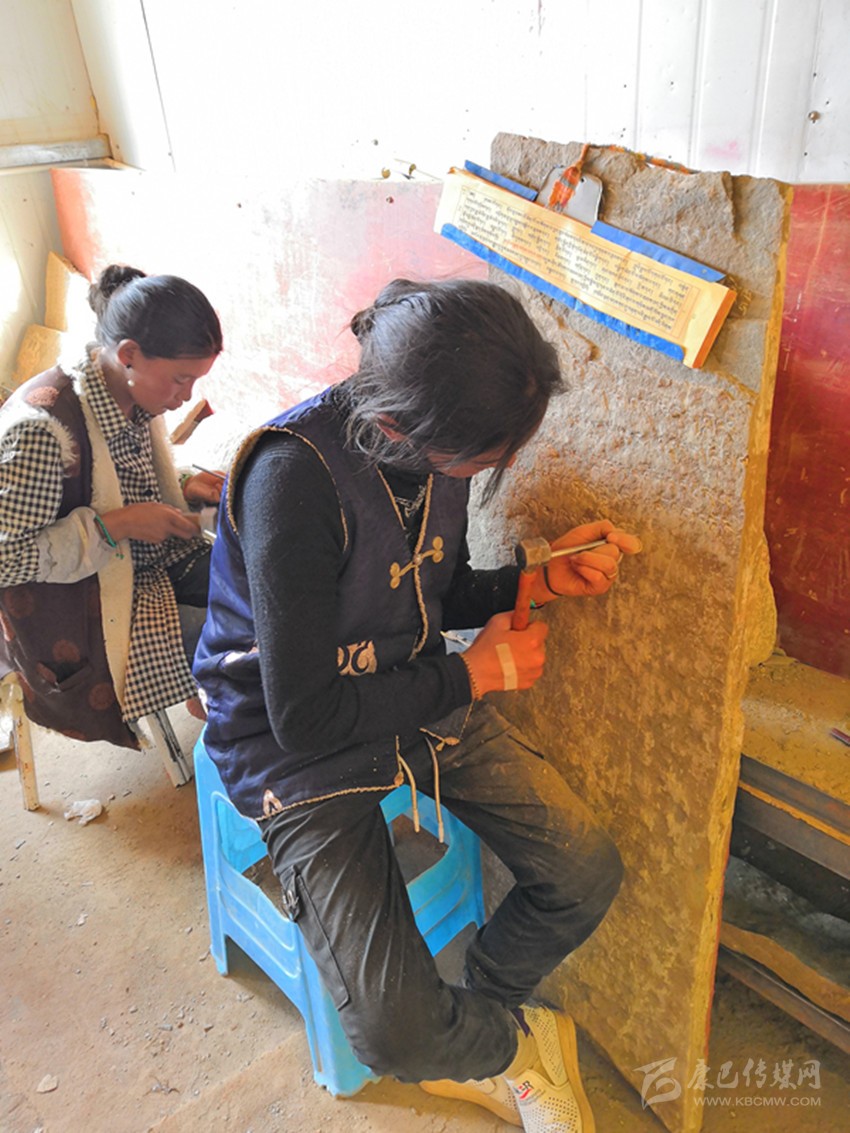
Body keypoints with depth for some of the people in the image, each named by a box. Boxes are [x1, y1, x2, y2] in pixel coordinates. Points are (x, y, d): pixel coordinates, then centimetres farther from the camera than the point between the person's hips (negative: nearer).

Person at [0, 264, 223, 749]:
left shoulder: (136, 395, -4)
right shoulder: (41, 427, -28)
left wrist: (186, 488, -6)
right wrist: (116, 525, -28)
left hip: (148, 566, 8)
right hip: (79, 614, -8)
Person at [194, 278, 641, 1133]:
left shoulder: (436, 439, -6)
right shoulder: (295, 476, -30)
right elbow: (305, 714, -26)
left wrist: (539, 580, -8)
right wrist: (474, 675, -17)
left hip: (424, 698, 7)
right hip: (296, 738, -6)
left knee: (587, 872, -2)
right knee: (397, 1034, -15)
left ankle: (472, 1033, 27)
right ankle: (512, 1043, 23)